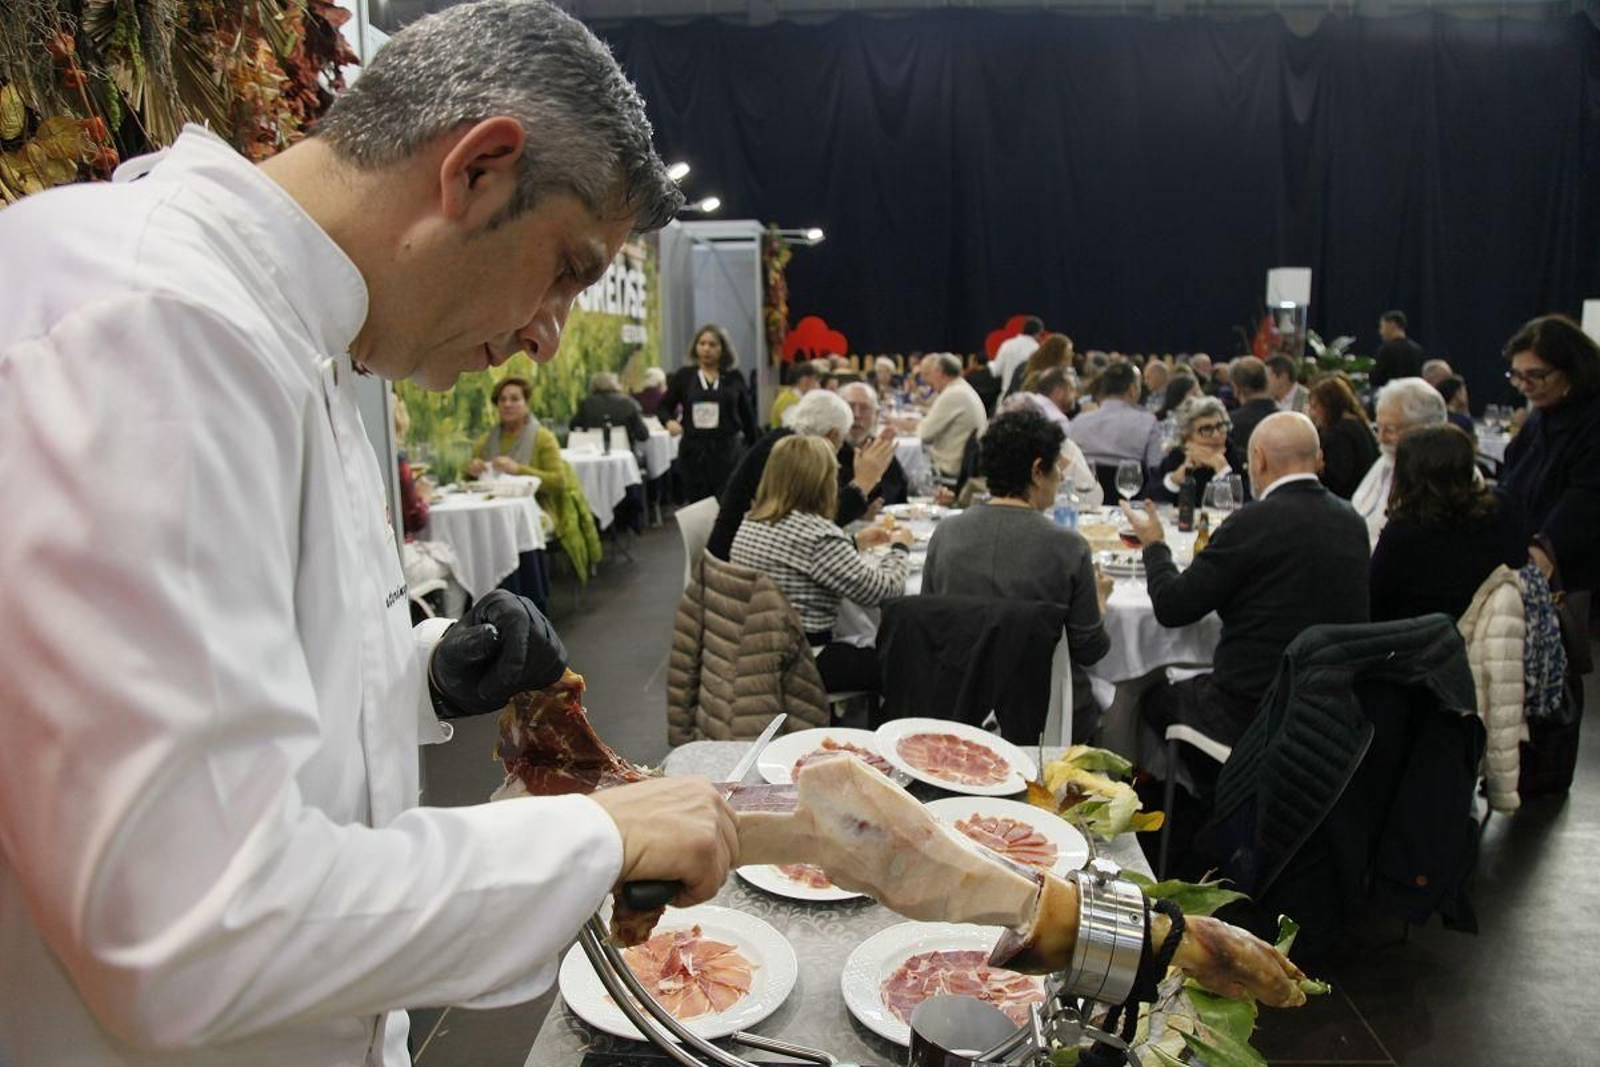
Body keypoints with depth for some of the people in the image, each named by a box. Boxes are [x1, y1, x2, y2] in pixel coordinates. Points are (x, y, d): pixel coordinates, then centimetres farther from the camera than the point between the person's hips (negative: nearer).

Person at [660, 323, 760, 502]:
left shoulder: (734, 378, 4)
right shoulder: (683, 376, 3)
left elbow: (747, 415, 8)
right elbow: (663, 406, 9)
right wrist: (670, 421, -13)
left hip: (728, 450, 0)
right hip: (693, 450, 0)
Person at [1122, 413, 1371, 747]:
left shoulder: (1254, 522, -19)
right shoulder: (1352, 521, 1)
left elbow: (1172, 608, -13)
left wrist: (1154, 544, 5)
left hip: (1251, 714, -7)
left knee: (1155, 701, 17)